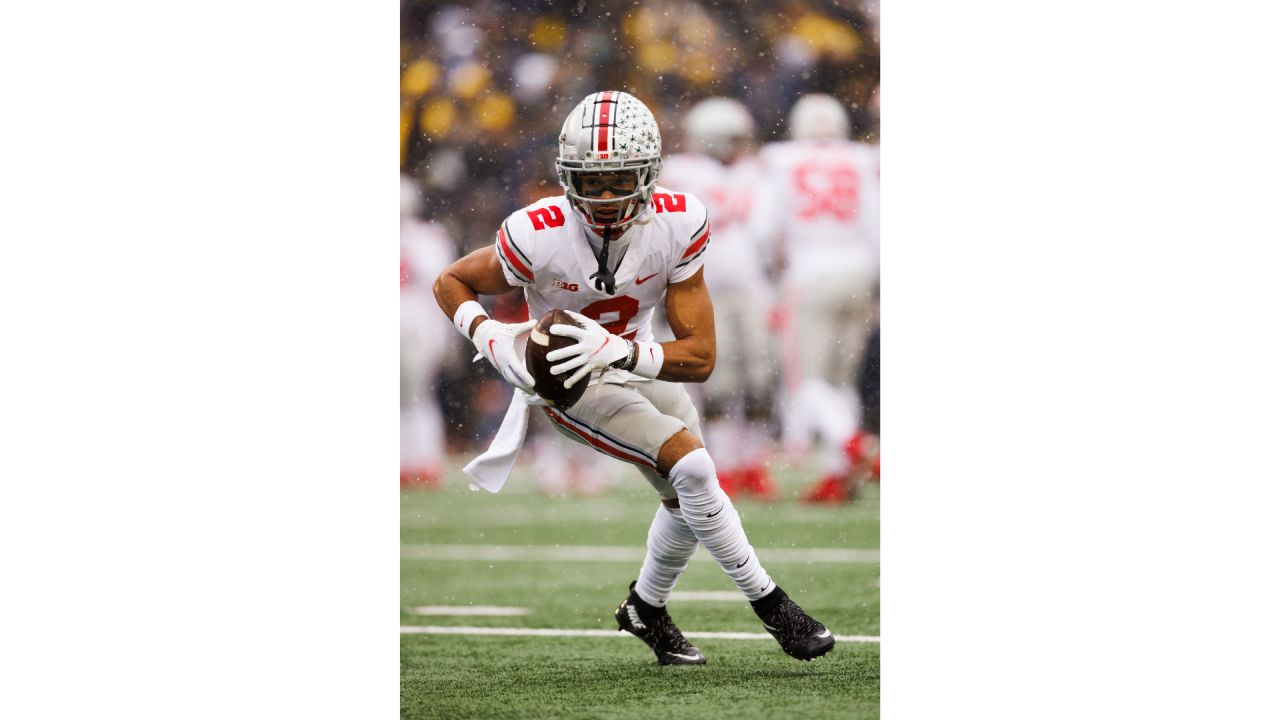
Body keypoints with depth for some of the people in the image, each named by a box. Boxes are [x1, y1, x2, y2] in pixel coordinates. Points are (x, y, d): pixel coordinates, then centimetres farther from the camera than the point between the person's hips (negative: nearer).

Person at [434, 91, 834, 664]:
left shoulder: (678, 225, -25)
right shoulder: (539, 235, -32)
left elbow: (701, 357, -24)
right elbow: (451, 282, -12)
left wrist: (618, 351, -39)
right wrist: (489, 337, -30)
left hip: (641, 365, 5)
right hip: (568, 381, -5)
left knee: (687, 499, 16)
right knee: (692, 467, -21)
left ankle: (646, 610, 44)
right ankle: (770, 605, -6)